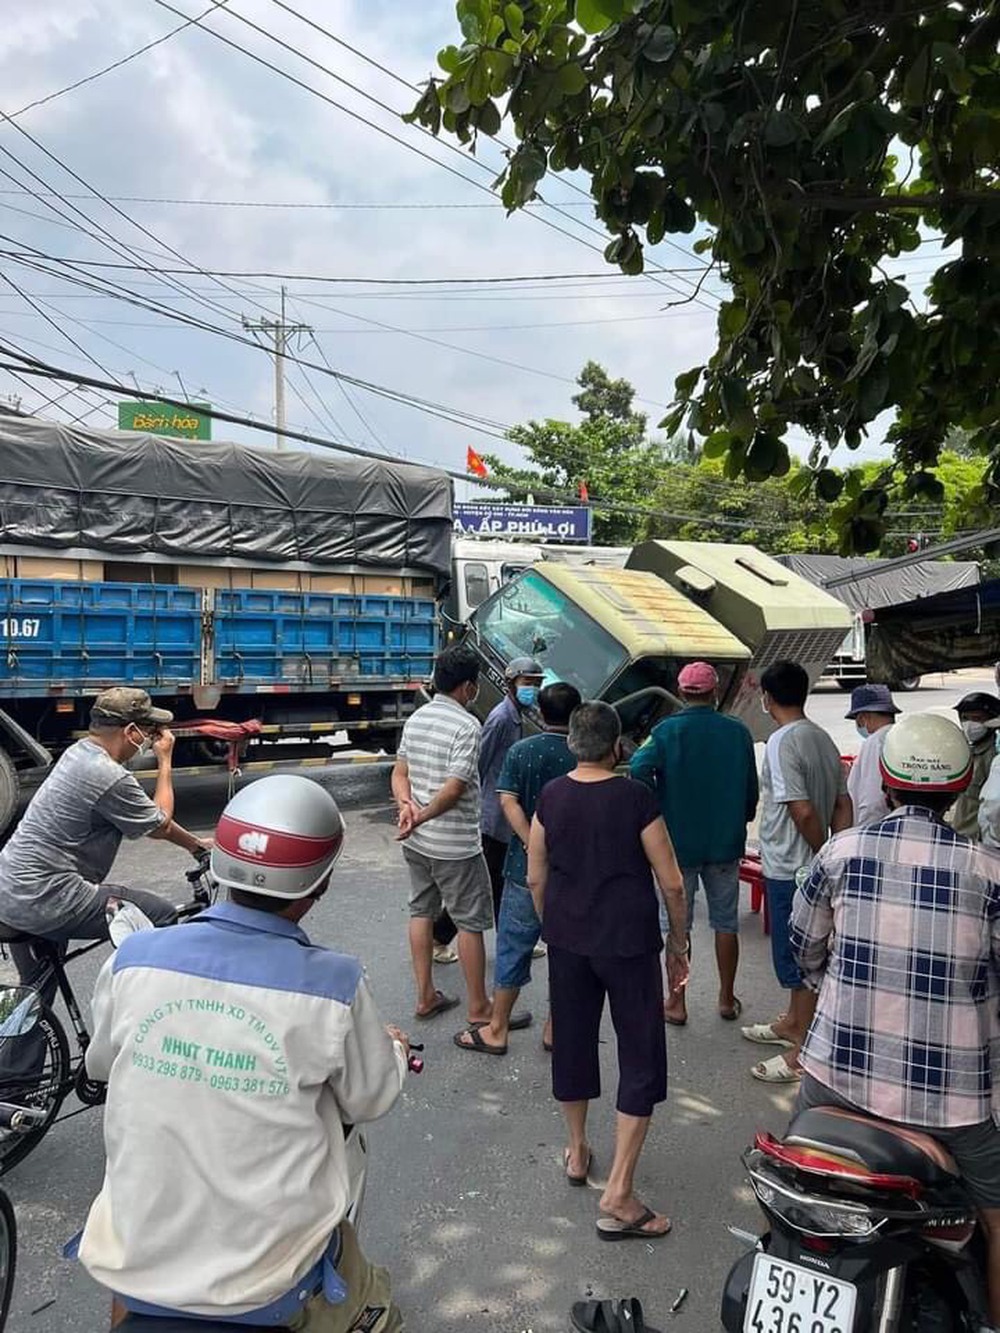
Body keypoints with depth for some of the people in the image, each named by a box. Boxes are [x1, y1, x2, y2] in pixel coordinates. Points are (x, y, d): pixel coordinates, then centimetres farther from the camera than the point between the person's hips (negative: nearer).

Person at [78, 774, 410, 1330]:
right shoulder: (335, 983, -20)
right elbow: (368, 1102, -4)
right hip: (263, 1287, -2)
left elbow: (100, 1065, 7)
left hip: (130, 1269, 3)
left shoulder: (134, 959, -12)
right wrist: (393, 1051, 17)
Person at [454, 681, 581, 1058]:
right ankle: (555, 1030, 22)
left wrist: (534, 846, -16)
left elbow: (509, 803, -14)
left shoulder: (520, 751, -4)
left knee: (513, 949, 9)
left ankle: (497, 1031, 17)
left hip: (526, 868, 0)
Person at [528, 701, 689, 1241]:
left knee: (572, 1041, 20)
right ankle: (617, 1195, 3)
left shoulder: (551, 797, -3)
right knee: (641, 1056, 5)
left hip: (567, 939, 4)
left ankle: (577, 1152, 39)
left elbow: (536, 878, 4)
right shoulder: (636, 798, -13)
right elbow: (671, 883, -10)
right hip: (628, 941, -4)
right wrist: (679, 943, 4)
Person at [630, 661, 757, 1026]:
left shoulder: (667, 731, -11)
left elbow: (639, 768, -25)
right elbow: (751, 790, 3)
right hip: (726, 842, 2)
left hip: (679, 842, -2)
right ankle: (727, 999, 25)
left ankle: (677, 1003, 16)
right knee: (726, 923, 15)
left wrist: (659, 812, -9)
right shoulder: (737, 732, -2)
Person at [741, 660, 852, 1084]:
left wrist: (822, 857, -12)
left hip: (789, 868, -9)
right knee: (800, 952, 22)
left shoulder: (781, 743, -20)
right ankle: (793, 1024, 38)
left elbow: (803, 811, -26)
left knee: (798, 957, 1)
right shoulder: (823, 738, 6)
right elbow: (843, 805, 7)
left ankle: (802, 1053, 12)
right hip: (811, 867, 9)